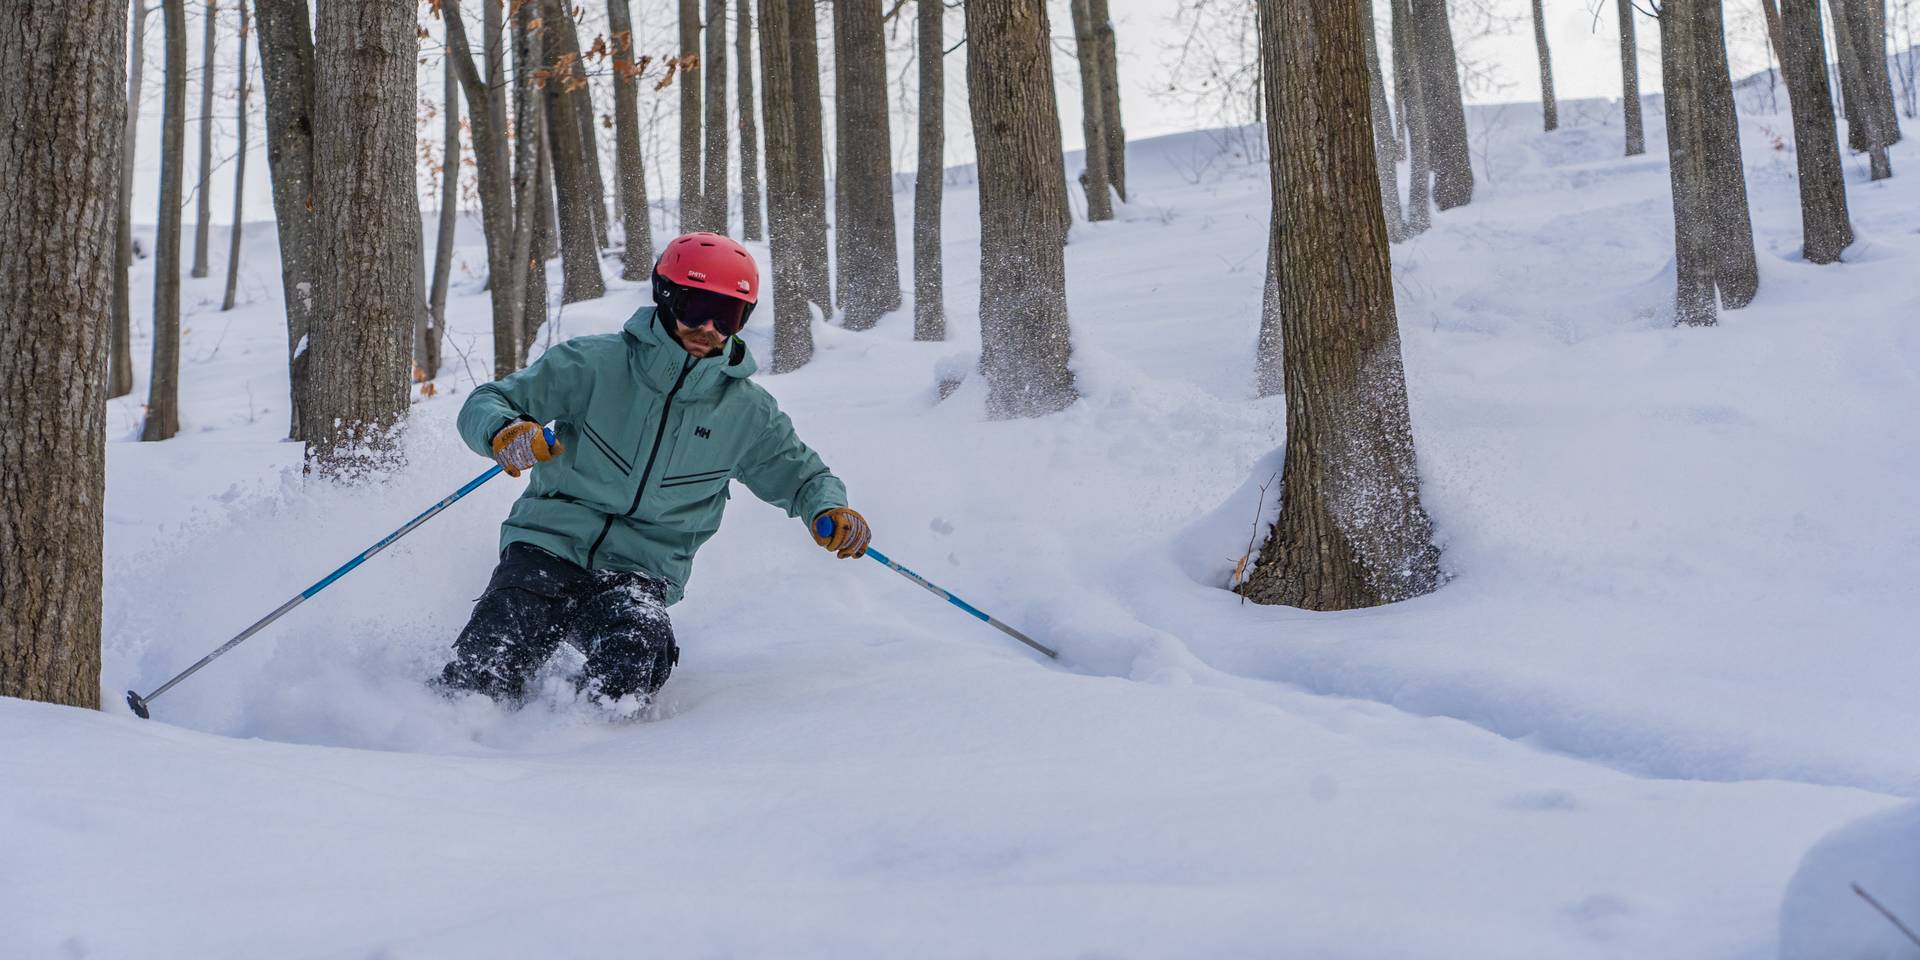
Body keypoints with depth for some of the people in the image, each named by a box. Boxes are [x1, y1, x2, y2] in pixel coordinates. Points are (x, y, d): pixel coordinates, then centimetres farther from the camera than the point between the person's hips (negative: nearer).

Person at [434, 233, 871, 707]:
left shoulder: (747, 412, 5)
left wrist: (829, 510, -5)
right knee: (483, 674, -22)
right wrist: (504, 429, -27)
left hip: (642, 573, 1)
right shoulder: (596, 362, -3)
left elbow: (801, 475, 19)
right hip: (550, 545, -1)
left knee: (638, 651, -33)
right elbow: (484, 404, -2)